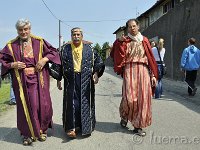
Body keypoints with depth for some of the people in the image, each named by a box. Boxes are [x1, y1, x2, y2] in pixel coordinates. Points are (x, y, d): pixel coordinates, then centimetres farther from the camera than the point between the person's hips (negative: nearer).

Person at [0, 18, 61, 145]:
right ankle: (28, 134, 19)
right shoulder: (11, 46, 7)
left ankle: (42, 130, 23)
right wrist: (12, 65, -10)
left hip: (38, 79, 0)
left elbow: (54, 52, 7)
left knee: (42, 104, 1)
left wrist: (44, 59, -10)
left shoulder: (39, 42, 5)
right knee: (25, 106, 4)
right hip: (22, 81, 0)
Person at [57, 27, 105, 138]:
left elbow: (97, 61, 8)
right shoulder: (65, 49, 6)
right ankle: (72, 127, 5)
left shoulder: (89, 48, 5)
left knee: (85, 102, 5)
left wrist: (96, 73, -7)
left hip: (86, 81, 0)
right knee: (72, 103, -3)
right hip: (71, 80, 0)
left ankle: (86, 127, 17)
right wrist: (59, 79, 4)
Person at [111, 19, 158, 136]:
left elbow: (151, 58, 10)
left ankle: (138, 126, 11)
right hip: (129, 70, -2)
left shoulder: (144, 41, 13)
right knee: (129, 98, -13)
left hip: (143, 71, 2)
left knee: (142, 98, -1)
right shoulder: (124, 41, 9)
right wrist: (119, 43, -14)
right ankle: (124, 115, 20)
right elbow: (118, 58, -3)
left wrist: (153, 75, 4)